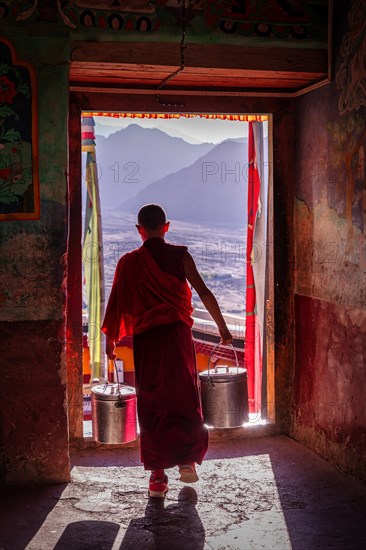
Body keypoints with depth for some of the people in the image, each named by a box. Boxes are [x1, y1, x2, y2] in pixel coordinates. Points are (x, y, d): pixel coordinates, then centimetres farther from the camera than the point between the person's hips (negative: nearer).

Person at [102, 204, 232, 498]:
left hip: (145, 340, 1)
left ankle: (157, 475, 8)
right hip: (177, 334, 0)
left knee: (151, 403, 7)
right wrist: (222, 327, 1)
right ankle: (187, 460, 7)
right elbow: (204, 293, -6)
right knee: (184, 397, 13)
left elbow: (116, 303, 1)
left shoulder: (129, 262, 0)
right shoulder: (180, 256, -2)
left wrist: (111, 339, 11)